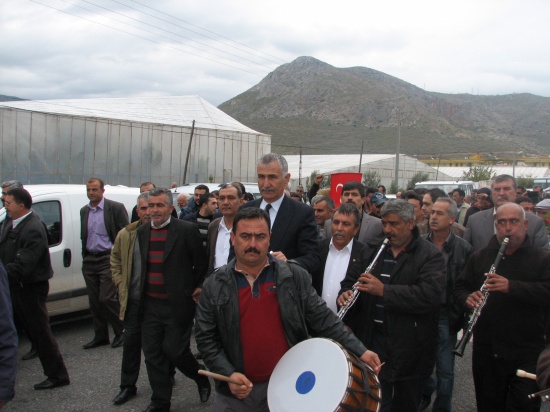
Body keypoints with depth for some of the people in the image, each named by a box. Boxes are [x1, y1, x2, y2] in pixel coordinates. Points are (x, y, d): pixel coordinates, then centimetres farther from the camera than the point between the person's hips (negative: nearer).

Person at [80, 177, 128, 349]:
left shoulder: (116, 208, -6)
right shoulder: (84, 211, 12)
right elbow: (83, 237, 18)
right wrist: (85, 257, 11)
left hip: (107, 259, -6)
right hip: (89, 261, 6)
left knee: (106, 298, -10)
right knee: (94, 301, 9)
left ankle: (121, 332, 9)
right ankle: (100, 336, 20)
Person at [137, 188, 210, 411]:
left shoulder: (187, 230, -9)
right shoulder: (142, 231, 7)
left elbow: (201, 263, -2)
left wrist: (198, 288, 1)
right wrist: (139, 296, 13)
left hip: (178, 304, -5)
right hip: (150, 305, 5)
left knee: (175, 350, -1)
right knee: (152, 355, 9)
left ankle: (201, 377, 29)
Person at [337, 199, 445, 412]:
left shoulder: (430, 255, -7)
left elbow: (430, 295, -22)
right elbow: (353, 280, 15)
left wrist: (383, 290, -27)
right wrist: (346, 293, -9)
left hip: (410, 345, -3)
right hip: (374, 338, 4)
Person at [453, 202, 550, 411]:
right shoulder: (479, 257, 9)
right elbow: (460, 287, 10)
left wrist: (511, 287, -30)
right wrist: (468, 299, -12)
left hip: (527, 353, -3)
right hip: (486, 350, 3)